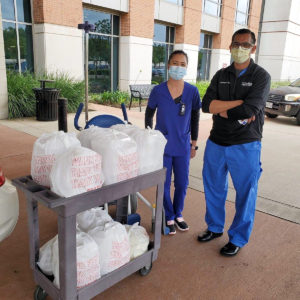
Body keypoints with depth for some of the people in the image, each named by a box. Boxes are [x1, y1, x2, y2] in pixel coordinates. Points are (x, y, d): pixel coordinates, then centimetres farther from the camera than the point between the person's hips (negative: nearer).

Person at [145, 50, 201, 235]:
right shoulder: (158, 91, -7)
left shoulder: (192, 91, -4)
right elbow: (149, 114, 5)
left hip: (183, 146, 2)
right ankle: (169, 217, 29)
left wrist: (194, 144, 7)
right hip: (162, 145, -1)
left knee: (182, 184, 12)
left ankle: (178, 214, 36)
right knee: (164, 184, 8)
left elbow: (195, 119, 5)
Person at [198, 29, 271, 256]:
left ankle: (238, 239, 26)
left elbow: (248, 111, -21)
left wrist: (220, 109, -10)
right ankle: (215, 227, 37)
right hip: (216, 143, 5)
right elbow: (206, 105, -8)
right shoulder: (221, 75, 8)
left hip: (245, 146, -4)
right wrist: (239, 104, -17)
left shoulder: (261, 76, -6)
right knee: (214, 188, 16)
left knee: (245, 194, 7)